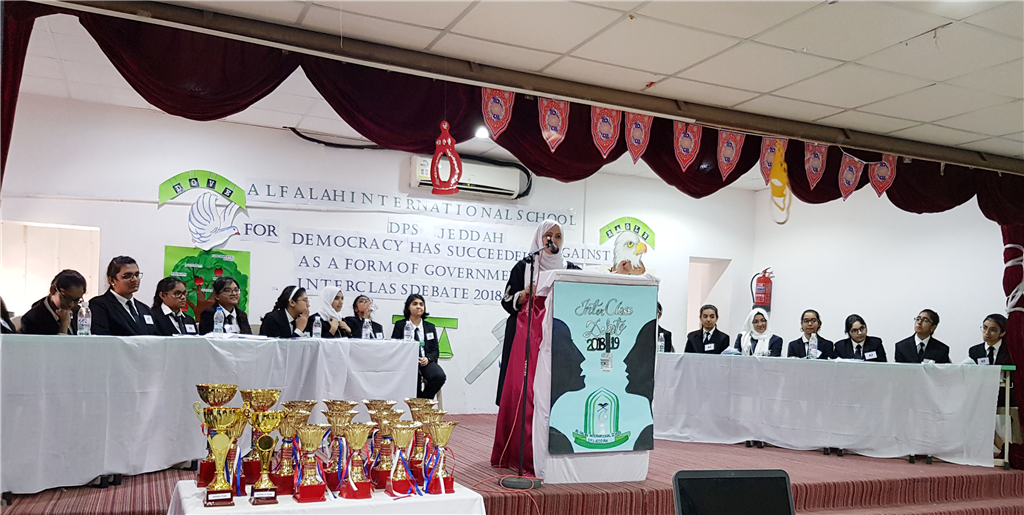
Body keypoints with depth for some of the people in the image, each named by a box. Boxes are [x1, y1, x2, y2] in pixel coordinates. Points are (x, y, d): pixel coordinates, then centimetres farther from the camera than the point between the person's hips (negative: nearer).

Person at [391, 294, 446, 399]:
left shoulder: (430, 327, 19)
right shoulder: (400, 325, 12)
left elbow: (435, 350, 14)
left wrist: (428, 358, -9)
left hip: (426, 362, 3)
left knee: (440, 376, -29)